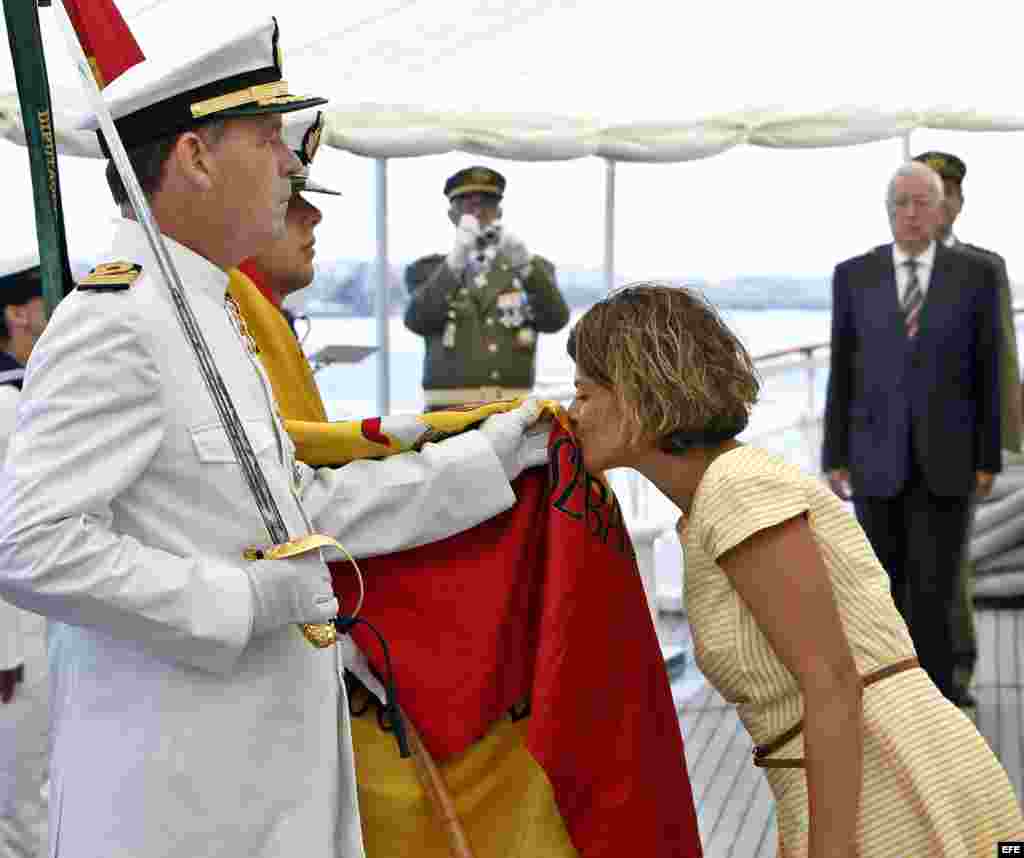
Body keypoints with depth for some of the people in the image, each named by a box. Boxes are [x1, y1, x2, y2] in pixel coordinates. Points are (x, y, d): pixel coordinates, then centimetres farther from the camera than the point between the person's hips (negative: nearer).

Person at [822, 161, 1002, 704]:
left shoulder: (974, 274, -1)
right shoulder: (853, 275, 1)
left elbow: (986, 371, 2)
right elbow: (842, 373, 3)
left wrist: (988, 459, 0)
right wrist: (834, 457, 0)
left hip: (944, 459, -1)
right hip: (877, 456, 1)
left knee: (933, 593, -5)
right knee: (883, 591, 8)